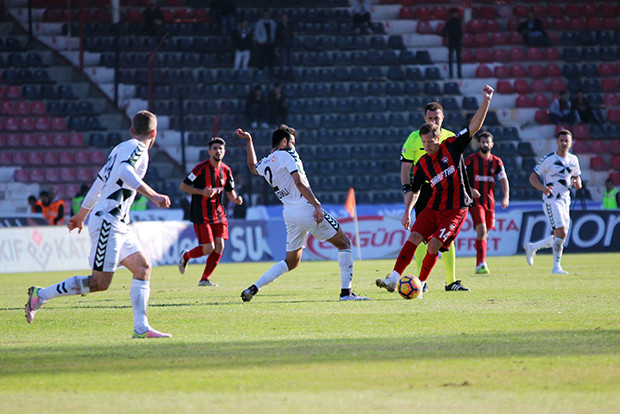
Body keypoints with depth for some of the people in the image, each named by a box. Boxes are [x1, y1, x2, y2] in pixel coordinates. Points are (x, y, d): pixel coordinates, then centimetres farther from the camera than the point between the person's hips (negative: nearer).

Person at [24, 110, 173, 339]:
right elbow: (125, 172, -28)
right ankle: (40, 295, -2)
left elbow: (100, 181, 25)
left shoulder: (120, 148, 19)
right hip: (108, 221, -10)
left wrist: (81, 215, 33)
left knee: (142, 268, 3)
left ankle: (141, 328, -2)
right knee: (100, 282, -10)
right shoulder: (137, 148, -8)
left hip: (119, 225, 10)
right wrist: (153, 195, -31)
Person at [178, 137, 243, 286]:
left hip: (218, 214, 6)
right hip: (201, 215, -6)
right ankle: (185, 256, 20)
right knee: (208, 248, -11)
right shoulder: (201, 168, -12)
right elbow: (183, 186, -8)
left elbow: (230, 191, 16)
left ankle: (204, 279, 9)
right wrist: (202, 192, -21)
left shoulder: (226, 170, 6)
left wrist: (235, 198, -7)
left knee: (219, 247, -5)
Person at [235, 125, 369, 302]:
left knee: (291, 262, 19)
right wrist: (316, 205, -21)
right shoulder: (286, 154, -6)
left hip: (290, 214, 7)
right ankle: (346, 292, 0)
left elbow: (253, 166, 41)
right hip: (306, 209, -7)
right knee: (344, 243, 7)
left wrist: (248, 141, 44)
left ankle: (254, 288, 6)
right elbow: (299, 182, -18)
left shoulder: (264, 164, 14)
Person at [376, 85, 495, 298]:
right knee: (414, 237, -14)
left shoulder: (451, 146, -3)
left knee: (433, 246, -15)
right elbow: (413, 189, 17)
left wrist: (486, 101, -14)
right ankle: (392, 280, -16)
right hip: (434, 207, 4)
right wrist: (407, 211, 4)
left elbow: (474, 126, -5)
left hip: (456, 210, -4)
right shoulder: (422, 165, 6)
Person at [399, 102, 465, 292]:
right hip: (423, 189, -3)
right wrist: (406, 189, -9)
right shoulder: (415, 138, 0)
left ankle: (451, 281, 8)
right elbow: (405, 166, 1)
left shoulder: (451, 138, 8)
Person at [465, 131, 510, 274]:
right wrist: (470, 189, -18)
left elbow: (503, 180, 6)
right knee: (481, 230, -20)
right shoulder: (471, 160, -2)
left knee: (484, 233, 7)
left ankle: (479, 265, 19)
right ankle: (481, 264, -24)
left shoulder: (496, 161, 8)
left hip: (489, 201, 4)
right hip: (475, 200, -4)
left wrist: (506, 197, -9)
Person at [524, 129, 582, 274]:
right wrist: (543, 188, -24)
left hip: (565, 201, 7)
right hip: (551, 201, -7)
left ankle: (532, 247, 27)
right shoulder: (548, 159, -7)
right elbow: (533, 178, -4)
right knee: (562, 233, -19)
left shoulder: (573, 160, 9)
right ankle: (556, 267, -11)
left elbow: (577, 176, 23)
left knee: (559, 237, 8)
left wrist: (577, 183, -3)